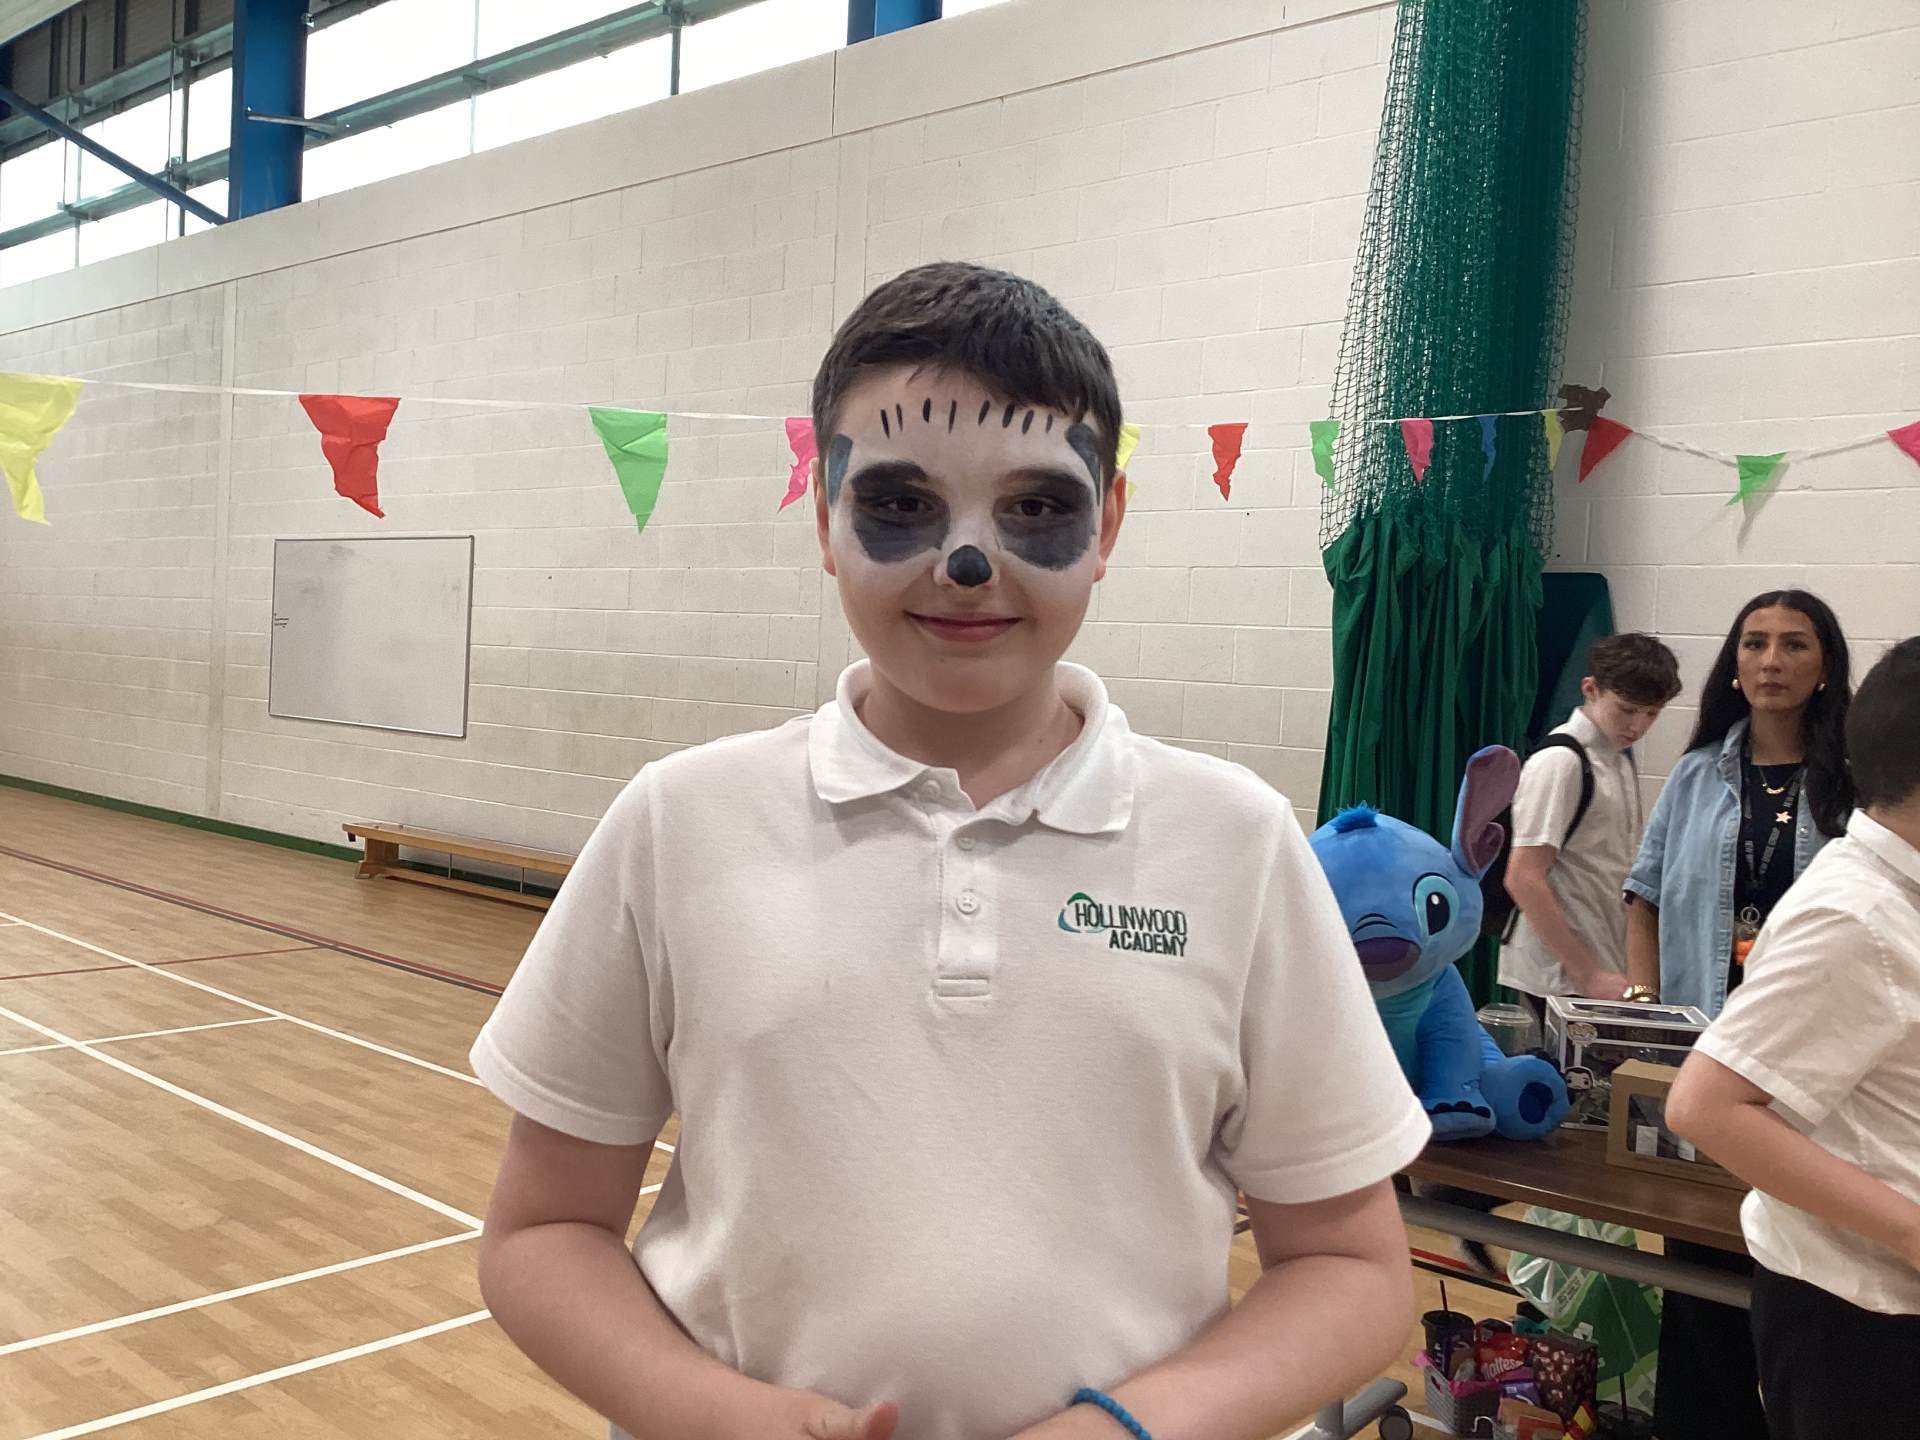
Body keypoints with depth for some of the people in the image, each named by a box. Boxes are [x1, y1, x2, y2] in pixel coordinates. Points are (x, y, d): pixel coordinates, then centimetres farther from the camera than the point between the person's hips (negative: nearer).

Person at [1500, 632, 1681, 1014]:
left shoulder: (1622, 757, 14)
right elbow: (1523, 879, -19)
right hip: (1562, 978, -8)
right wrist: (1589, 974, -19)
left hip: (1609, 964, 8)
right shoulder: (1560, 761, -13)